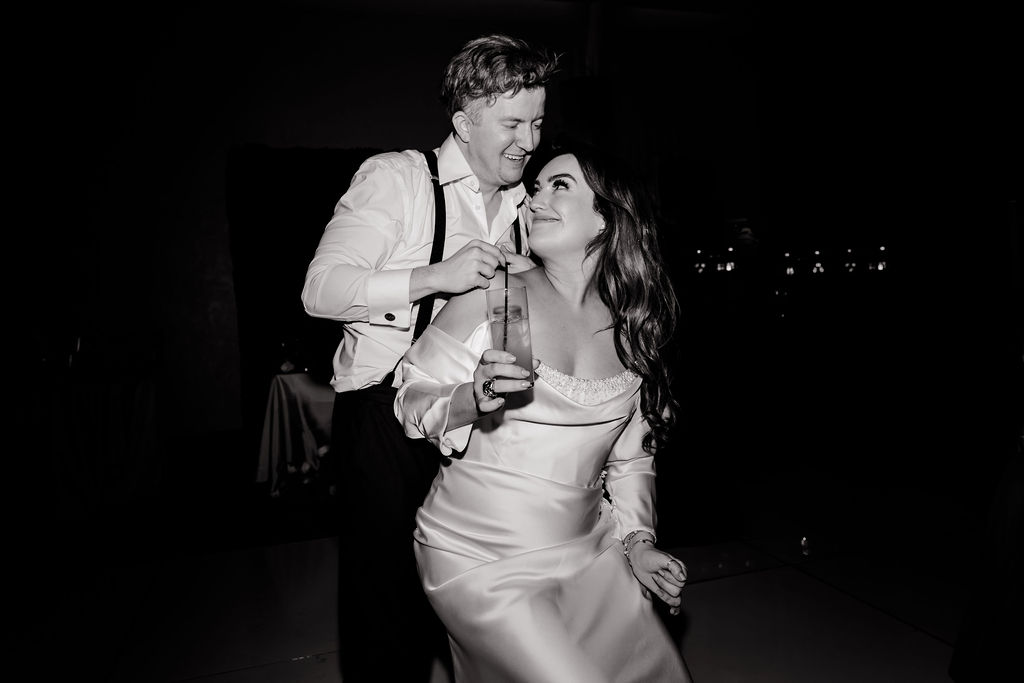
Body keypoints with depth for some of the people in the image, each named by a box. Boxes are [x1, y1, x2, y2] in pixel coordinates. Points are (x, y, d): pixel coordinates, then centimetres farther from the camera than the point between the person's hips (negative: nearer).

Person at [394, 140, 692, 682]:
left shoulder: (634, 331, 3)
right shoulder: (491, 297, -11)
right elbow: (411, 396, -7)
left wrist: (638, 542, 5)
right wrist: (474, 399, -25)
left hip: (587, 550, 5)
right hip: (481, 560, -4)